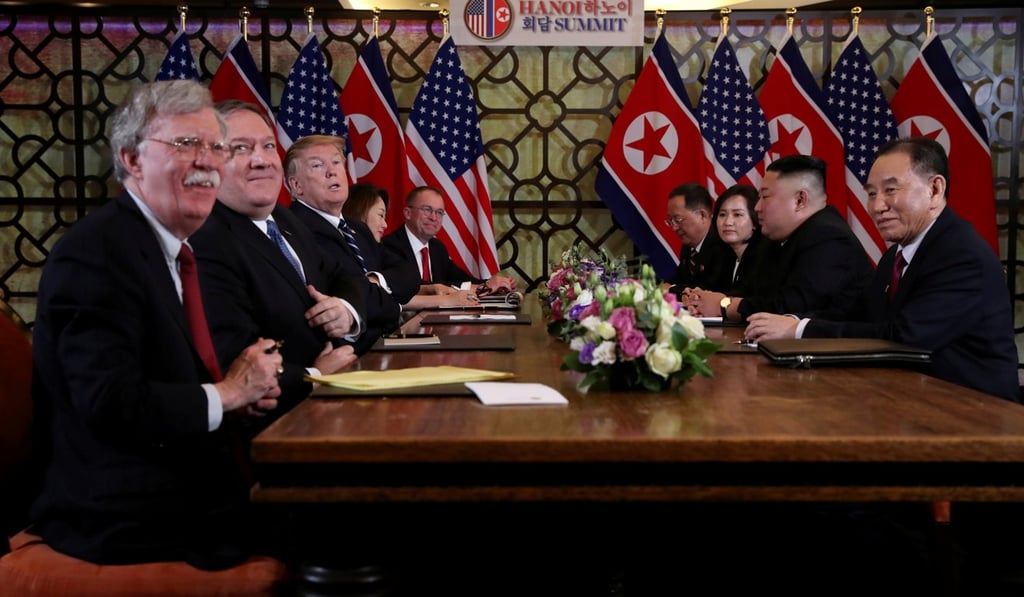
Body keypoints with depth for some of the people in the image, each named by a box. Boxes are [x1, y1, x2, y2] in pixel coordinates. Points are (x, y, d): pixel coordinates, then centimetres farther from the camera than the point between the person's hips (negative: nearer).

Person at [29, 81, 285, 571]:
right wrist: (225, 394, -13)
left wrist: (244, 384, -3)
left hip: (179, 481, 8)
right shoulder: (95, 252, -17)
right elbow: (110, 403, -24)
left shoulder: (172, 247, 11)